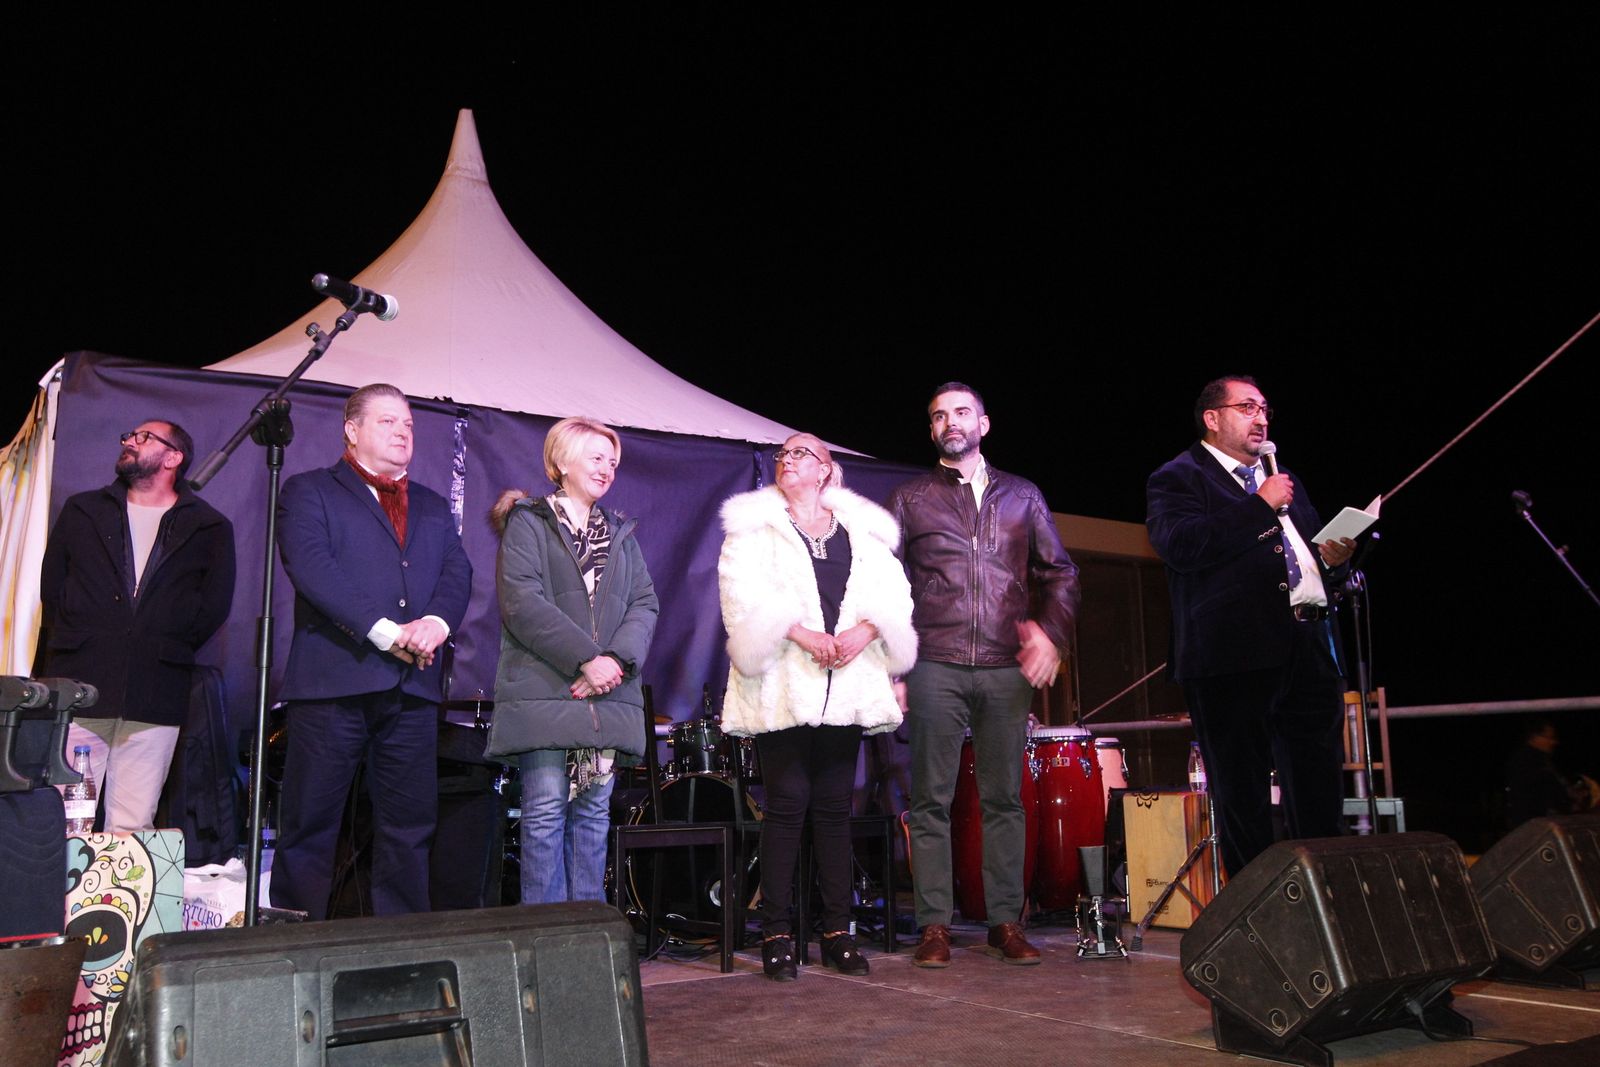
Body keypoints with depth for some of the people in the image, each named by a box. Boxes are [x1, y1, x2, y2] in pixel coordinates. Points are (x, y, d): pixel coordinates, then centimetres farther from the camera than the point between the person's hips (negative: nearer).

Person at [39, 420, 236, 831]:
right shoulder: (82, 511, 17)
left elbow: (215, 602, 7)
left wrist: (170, 649, 2)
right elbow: (51, 586, 16)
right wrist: (76, 640, 7)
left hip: (155, 698, -1)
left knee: (132, 829, -1)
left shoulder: (209, 529, 11)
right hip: (79, 688, 1)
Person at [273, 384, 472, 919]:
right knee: (310, 825, 0)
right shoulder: (309, 490, 7)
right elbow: (310, 565, -9)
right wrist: (384, 631, -17)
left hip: (412, 688, 5)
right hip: (333, 679, -4)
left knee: (410, 828, 6)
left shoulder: (433, 507, 23)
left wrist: (436, 621, -13)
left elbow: (457, 573, 9)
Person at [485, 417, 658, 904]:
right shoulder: (528, 523, 4)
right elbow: (522, 601, -9)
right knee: (546, 806, -6)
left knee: (594, 808, 5)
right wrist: (586, 659, -16)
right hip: (545, 691, -5)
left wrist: (618, 659, -9)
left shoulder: (621, 533, 20)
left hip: (608, 696, 5)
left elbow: (644, 602, 10)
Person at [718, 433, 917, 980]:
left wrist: (865, 630, -13)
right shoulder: (754, 526, 9)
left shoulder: (862, 528, 17)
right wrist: (801, 632, -18)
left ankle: (837, 931, 11)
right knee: (787, 803, -5)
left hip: (847, 684, 2)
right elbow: (743, 592, -7)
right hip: (782, 685, -2)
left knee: (835, 805, 5)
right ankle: (777, 934, 2)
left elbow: (893, 592, 6)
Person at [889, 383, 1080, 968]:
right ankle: (935, 925, 5)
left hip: (1007, 668, 2)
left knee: (1005, 798, 4)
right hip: (936, 667, -1)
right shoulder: (911, 498, 11)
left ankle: (1006, 922, 12)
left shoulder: (1022, 496, 16)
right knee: (932, 799, -1)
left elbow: (1060, 571, 15)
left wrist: (1051, 631, -1)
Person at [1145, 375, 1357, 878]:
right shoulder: (1178, 478, 2)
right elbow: (1179, 545, -16)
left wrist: (1333, 560, 7)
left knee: (1320, 795, 8)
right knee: (1243, 799, 0)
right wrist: (1261, 506, -11)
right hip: (1234, 655, -6)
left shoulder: (1283, 480, 25)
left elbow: (1313, 550, 31)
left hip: (1309, 652, 7)